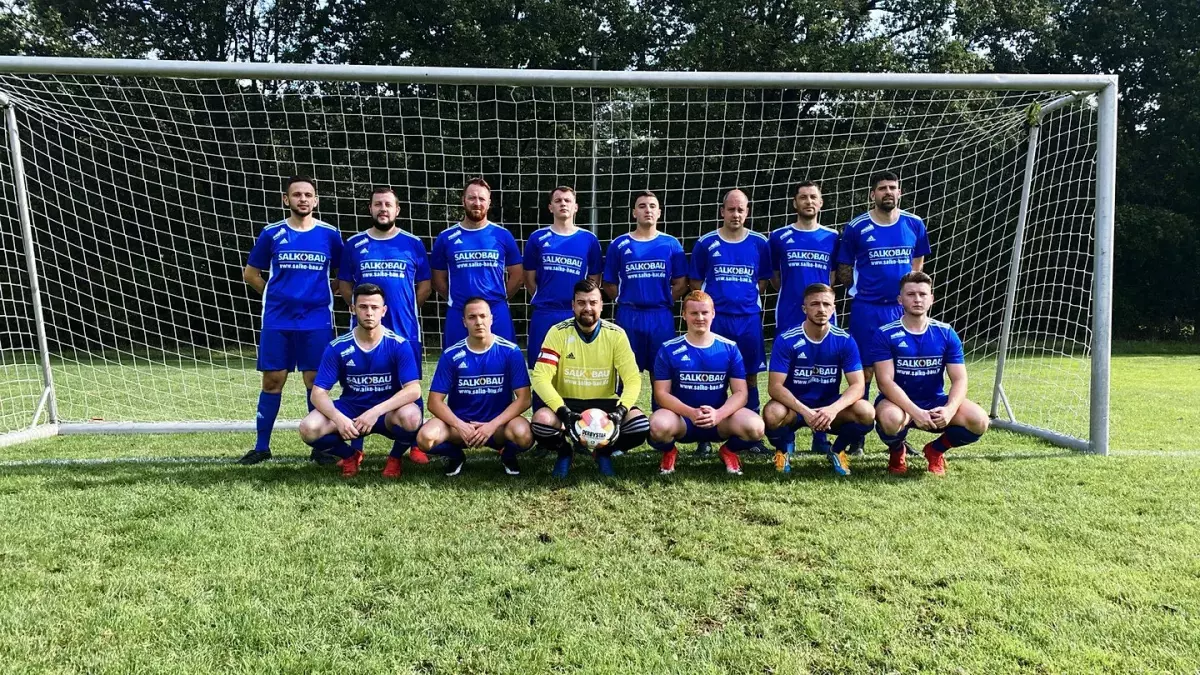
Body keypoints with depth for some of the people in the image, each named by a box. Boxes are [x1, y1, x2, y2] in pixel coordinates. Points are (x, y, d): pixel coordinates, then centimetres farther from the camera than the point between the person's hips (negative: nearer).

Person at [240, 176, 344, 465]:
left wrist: (323, 291, 2)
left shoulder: (330, 234, 1)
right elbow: (250, 273, 13)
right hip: (277, 320, 1)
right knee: (272, 380, 3)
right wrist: (277, 294, 8)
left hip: (317, 320, -1)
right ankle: (261, 446, 14)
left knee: (315, 380, 2)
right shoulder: (271, 233, 3)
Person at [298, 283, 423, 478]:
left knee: (411, 417, -36)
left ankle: (395, 457, 1)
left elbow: (413, 390, -21)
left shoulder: (399, 345, -13)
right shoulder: (337, 347, -8)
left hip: (388, 412, -2)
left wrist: (376, 411, -33)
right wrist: (339, 418, -31)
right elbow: (318, 393, -10)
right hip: (351, 410, 2)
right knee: (309, 429, -25)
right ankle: (350, 455, 9)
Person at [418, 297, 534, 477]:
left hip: (499, 423, -1)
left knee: (523, 436, -34)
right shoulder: (451, 355, -5)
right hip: (460, 423, 1)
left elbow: (523, 399, -11)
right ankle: (456, 455, 8)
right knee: (425, 438, -28)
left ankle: (508, 455, 5)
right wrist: (460, 426, -23)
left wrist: (493, 425, -23)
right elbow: (435, 402, -6)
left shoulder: (510, 351, -8)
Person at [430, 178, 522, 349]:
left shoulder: (503, 235, 3)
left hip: (497, 313, 0)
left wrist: (500, 297, 5)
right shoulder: (446, 238, 3)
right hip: (458, 314, 0)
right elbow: (438, 278, 11)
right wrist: (456, 299, 5)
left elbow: (517, 274, 9)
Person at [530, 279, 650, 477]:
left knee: (641, 425, -27)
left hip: (605, 403, 1)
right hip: (567, 402, -1)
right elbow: (540, 377, -17)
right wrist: (563, 411, -31)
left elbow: (633, 378, -10)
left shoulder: (615, 334, -6)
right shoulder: (558, 332, -10)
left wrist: (621, 411, -28)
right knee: (542, 420, -34)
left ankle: (605, 451, 8)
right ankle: (565, 451, 4)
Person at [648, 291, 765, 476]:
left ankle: (729, 451, 8)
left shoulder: (729, 348, 2)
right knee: (658, 426, -36)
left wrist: (718, 414, -23)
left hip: (720, 417, 1)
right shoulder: (669, 350, -3)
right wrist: (691, 413, -25)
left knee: (755, 427, -29)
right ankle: (669, 453, 3)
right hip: (681, 417, -1)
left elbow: (740, 393, -2)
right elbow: (661, 394, -7)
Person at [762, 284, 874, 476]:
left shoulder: (845, 341, -8)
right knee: (773, 414, -35)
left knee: (866, 412, -26)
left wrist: (833, 408, -33)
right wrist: (804, 410, -35)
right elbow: (775, 386, -19)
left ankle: (837, 450, 6)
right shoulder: (786, 341, -14)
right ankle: (783, 448, 3)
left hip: (830, 408, 2)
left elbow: (857, 385, -13)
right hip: (795, 408, -2)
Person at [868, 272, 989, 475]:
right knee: (891, 419, -39)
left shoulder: (946, 334, 1)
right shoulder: (885, 334, -9)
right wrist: (915, 412, -31)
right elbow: (885, 382, -17)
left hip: (935, 403, 3)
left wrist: (950, 409, -25)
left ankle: (936, 450, 10)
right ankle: (897, 451, 1)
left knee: (979, 421, -23)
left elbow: (959, 380, -4)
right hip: (898, 402, -3)